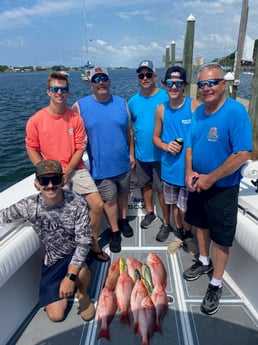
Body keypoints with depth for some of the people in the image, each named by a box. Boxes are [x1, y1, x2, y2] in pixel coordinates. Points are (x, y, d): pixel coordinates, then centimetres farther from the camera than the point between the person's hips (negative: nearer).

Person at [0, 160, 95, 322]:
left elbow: (84, 241, -25)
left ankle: (83, 294, 1)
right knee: (56, 315, -1)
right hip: (52, 260, 2)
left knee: (80, 270, -37)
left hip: (75, 253, -2)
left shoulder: (77, 203, -25)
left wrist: (70, 276, -30)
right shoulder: (29, 205, -17)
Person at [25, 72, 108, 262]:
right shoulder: (36, 120, -6)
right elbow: (31, 149, 1)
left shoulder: (76, 118, -3)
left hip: (76, 169, 2)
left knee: (98, 205, -5)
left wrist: (67, 171, -13)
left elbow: (80, 148, -1)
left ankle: (94, 244, 19)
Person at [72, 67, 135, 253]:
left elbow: (129, 131, 5)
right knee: (109, 199, 8)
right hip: (102, 166, -2)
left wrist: (131, 154, 5)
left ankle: (123, 220, 44)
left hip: (123, 162, 3)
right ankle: (115, 231, 28)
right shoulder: (80, 106, -8)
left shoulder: (122, 103, 0)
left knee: (123, 193, 20)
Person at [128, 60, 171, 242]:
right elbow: (131, 128, 10)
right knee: (145, 185, 19)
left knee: (162, 189, 4)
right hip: (141, 154, 5)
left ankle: (166, 223, 22)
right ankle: (150, 213, 41)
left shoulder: (166, 97, -10)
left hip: (161, 154, -4)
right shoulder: (133, 101, 4)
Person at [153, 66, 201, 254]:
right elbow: (156, 137, 11)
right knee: (175, 204, 21)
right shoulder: (161, 109, 0)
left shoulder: (195, 106, -13)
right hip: (169, 168, 4)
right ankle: (179, 233, 45)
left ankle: (188, 235, 38)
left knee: (185, 209, 7)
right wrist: (166, 146, -12)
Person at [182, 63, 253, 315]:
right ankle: (204, 261, 46)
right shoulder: (198, 112, 2)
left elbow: (242, 154, -24)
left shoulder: (235, 111, -19)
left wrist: (210, 178, -21)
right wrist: (189, 172, -7)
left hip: (222, 188, -6)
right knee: (201, 225, 22)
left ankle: (216, 285, 27)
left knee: (220, 237, 7)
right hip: (198, 183, 6)